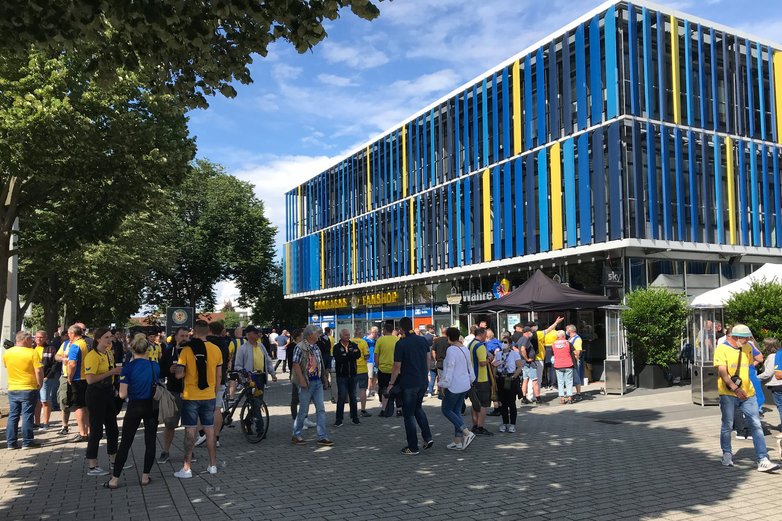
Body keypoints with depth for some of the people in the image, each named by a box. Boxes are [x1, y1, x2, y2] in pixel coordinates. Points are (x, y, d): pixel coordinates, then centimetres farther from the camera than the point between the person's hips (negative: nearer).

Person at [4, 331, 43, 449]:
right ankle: (27, 441, 4)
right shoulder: (32, 353, -13)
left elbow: (6, 367, 17)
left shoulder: (6, 353, 3)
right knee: (27, 416, 1)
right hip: (29, 389, -5)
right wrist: (40, 384, -2)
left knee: (13, 416, 12)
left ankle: (11, 442, 14)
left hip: (12, 389, 5)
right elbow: (39, 372, -14)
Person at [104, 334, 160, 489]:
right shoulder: (155, 366, -3)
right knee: (150, 442, 9)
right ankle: (145, 477, 13)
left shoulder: (128, 367, -12)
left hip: (134, 407, -2)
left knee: (125, 443, 6)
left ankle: (115, 479, 10)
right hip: (152, 407, 2)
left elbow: (123, 394, -13)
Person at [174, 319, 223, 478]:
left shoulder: (187, 349, -11)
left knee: (190, 431, 2)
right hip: (209, 396, 3)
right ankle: (213, 465, 18)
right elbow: (219, 375, 5)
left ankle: (186, 469, 5)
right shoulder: (216, 349, -1)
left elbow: (179, 374, -14)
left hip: (190, 397, -3)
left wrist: (186, 371, 8)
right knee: (210, 431, 11)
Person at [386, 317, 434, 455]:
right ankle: (428, 437, 13)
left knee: (409, 414, 5)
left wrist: (391, 384, -1)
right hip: (423, 382, 6)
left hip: (408, 383, -6)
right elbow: (428, 361, 11)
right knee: (417, 408, 24)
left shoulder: (401, 344, -13)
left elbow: (397, 367, -12)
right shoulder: (423, 340, 4)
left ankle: (413, 447, 9)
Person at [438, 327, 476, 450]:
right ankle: (458, 441, 15)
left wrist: (443, 385, -13)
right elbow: (469, 367, 17)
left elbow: (449, 369, -21)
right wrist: (470, 380, 28)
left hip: (454, 386, -9)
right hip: (465, 385, 9)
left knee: (446, 409, 4)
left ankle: (467, 433, -6)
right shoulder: (465, 349, 8)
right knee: (457, 411, 14)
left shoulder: (451, 350, -19)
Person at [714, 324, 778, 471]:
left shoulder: (747, 348, 10)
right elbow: (722, 372, -17)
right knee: (727, 426, 5)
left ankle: (763, 460, -3)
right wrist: (735, 388, -27)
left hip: (748, 393, 5)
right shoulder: (722, 349, -8)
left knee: (756, 425, -3)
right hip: (728, 394, -5)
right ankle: (727, 454, 24)